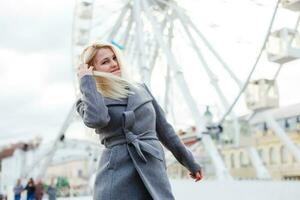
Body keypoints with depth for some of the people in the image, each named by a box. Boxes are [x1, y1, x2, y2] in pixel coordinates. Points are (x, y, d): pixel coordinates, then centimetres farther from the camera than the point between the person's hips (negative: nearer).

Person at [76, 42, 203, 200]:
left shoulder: (140, 89, 16)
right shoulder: (87, 101, 4)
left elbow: (164, 129, 21)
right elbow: (97, 118, -21)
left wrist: (189, 162, 24)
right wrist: (86, 81, -7)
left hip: (153, 175, 4)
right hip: (117, 179, -3)